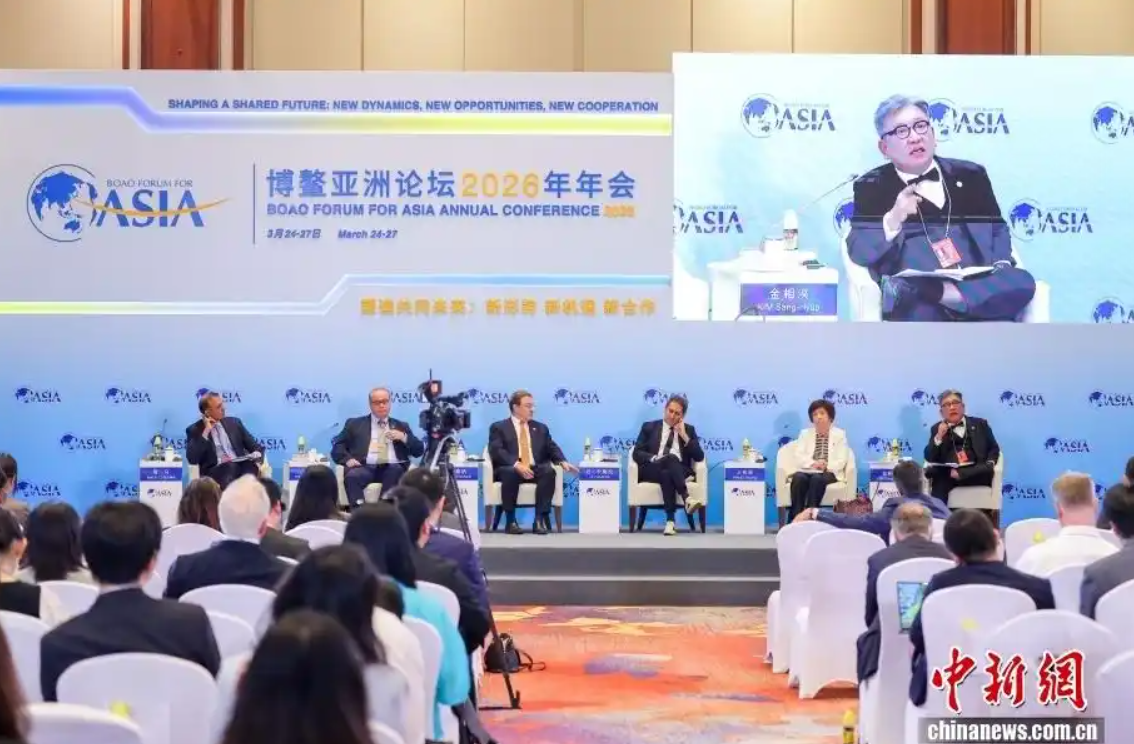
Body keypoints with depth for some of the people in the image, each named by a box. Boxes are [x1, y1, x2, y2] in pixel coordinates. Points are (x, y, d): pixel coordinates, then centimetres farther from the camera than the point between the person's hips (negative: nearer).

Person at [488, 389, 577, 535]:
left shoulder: (540, 428, 23)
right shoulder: (499, 427, 9)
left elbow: (552, 449, 13)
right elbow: (497, 451, -7)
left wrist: (563, 462, -10)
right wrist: (516, 464, -25)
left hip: (535, 470, 3)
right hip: (510, 470, -3)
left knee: (549, 471, -30)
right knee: (510, 473, -38)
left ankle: (540, 519, -31)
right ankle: (510, 521, -29)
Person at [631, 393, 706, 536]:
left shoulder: (688, 430, 19)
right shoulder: (649, 427, 17)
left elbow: (699, 457, 7)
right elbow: (636, 453, 4)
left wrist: (684, 436, -1)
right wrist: (654, 458, -15)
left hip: (679, 470, 1)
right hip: (652, 470, -1)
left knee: (666, 473, -38)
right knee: (671, 458, -36)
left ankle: (670, 520, -50)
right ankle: (687, 497, -52)